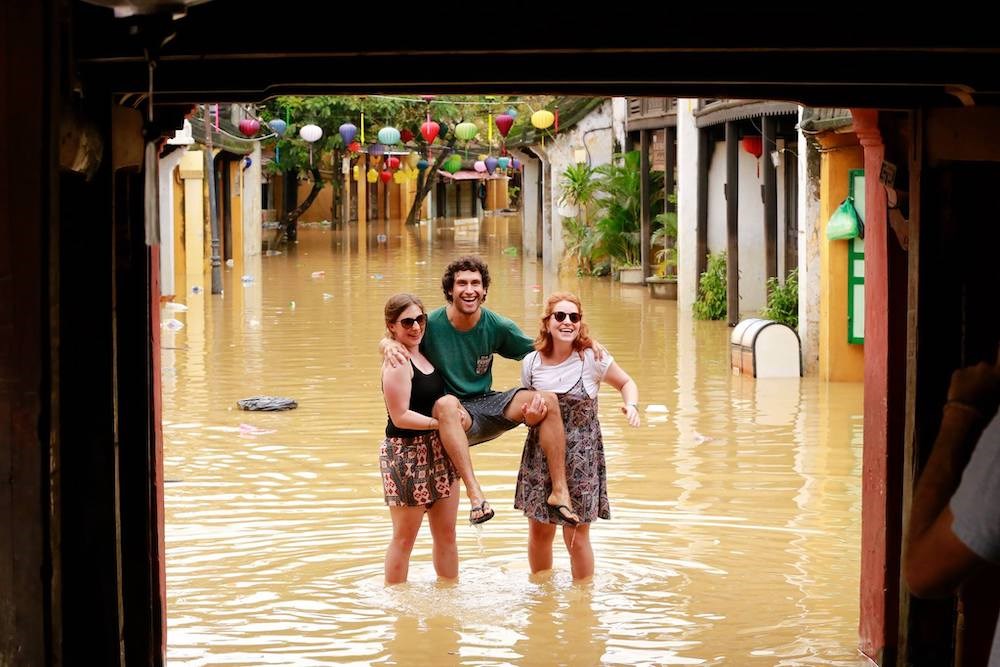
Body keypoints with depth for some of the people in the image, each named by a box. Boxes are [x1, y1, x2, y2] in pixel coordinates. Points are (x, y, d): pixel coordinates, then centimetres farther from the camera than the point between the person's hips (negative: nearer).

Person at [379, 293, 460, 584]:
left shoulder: (423, 353, 9)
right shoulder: (397, 362, -16)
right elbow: (400, 416, -20)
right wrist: (440, 423, -24)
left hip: (438, 452, 8)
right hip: (406, 454, -8)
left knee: (446, 533, 14)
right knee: (404, 538, 3)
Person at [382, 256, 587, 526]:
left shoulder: (497, 326, -2)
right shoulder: (431, 323, -8)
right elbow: (387, 340, 3)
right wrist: (389, 345, -23)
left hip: (488, 405, 3)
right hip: (455, 416, -3)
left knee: (547, 400, -21)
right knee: (446, 403, -40)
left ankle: (560, 491, -17)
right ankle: (475, 493, -44)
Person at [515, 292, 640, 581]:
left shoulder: (592, 360, -10)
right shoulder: (531, 363, -2)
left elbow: (626, 383, 5)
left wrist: (631, 405, -16)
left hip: (581, 457, -3)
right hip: (540, 456, 3)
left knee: (576, 537, 1)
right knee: (539, 533, 12)